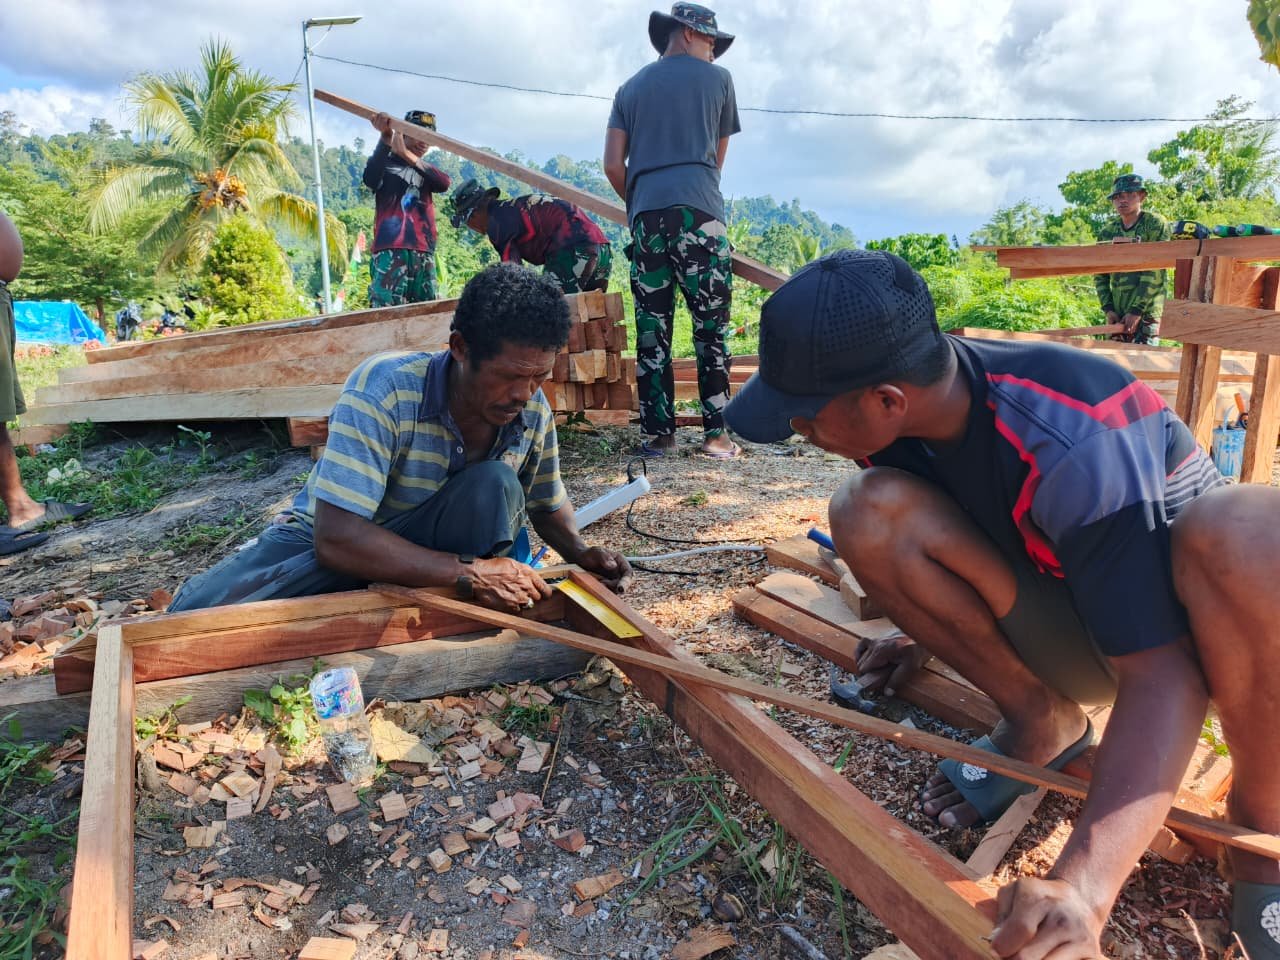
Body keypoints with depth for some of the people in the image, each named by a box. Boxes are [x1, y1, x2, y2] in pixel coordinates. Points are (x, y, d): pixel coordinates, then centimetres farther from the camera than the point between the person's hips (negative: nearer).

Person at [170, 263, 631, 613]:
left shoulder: (534, 413, -13)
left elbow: (548, 505, 7)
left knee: (494, 487, -29)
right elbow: (336, 538, -33)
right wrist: (468, 572, -38)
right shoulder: (384, 387, -29)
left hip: (426, 545, 3)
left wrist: (581, 552, -15)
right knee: (195, 615, -28)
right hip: (332, 547, -3)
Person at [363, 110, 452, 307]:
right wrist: (385, 138, -23)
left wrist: (407, 154, -13)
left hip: (424, 252, 5)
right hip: (390, 249, -4)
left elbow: (444, 183, -1)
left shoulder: (427, 171, 23)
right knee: (385, 308, -16)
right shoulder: (386, 163, 13)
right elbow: (370, 180, -11)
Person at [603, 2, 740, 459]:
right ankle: (715, 433, -3)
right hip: (699, 212, -3)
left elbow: (613, 165, 11)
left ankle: (658, 434, 4)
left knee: (651, 330, 4)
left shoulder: (631, 88, 20)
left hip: (645, 216, 3)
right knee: (711, 326, -1)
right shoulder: (717, 78, 12)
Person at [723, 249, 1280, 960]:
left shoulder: (1077, 443, -34)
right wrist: (930, 631, 7)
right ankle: (1041, 723, -2)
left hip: (1181, 620, -4)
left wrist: (1083, 885, -43)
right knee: (869, 512, -20)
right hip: (1064, 626, 5)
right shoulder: (901, 411, -14)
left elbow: (1160, 671, -34)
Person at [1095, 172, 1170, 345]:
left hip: (1147, 312, -5)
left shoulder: (1156, 224, -3)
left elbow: (1154, 274, -10)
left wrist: (1137, 310, -15)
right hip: (1117, 314, 5)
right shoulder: (1108, 232, 11)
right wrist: (1108, 308, 0)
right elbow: (1100, 275, 12)